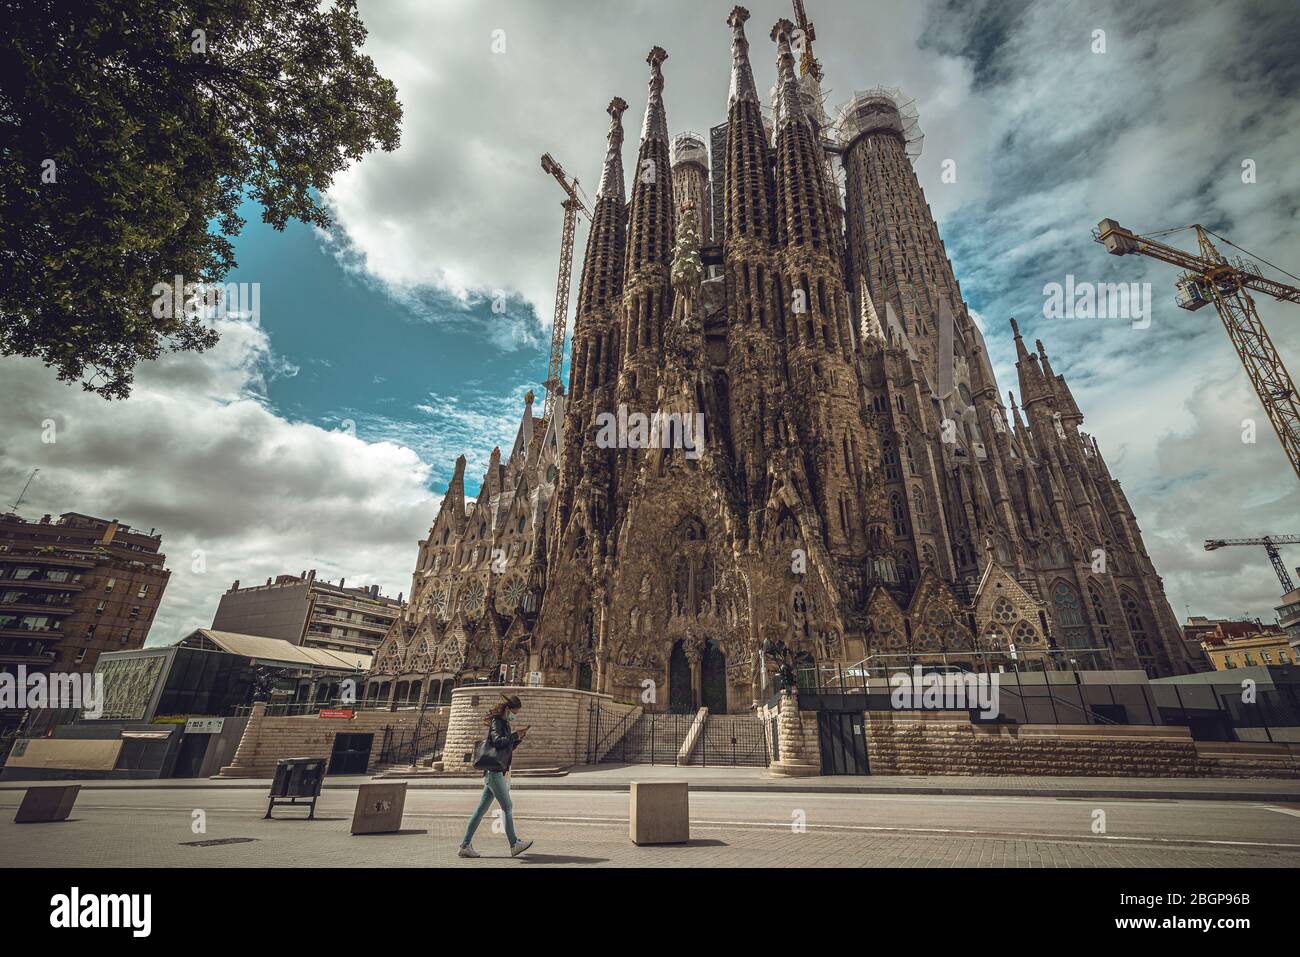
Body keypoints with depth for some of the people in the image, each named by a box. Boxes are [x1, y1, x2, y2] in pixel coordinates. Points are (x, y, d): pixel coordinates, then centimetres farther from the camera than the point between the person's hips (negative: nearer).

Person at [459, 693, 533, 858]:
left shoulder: (505, 724, 17)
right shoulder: (497, 722, -11)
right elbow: (498, 741, -28)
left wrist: (518, 738, 8)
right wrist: (515, 735, -19)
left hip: (498, 772, 9)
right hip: (494, 771, -9)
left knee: (481, 809, 9)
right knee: (507, 807, -2)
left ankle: (465, 846, 13)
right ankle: (514, 844, 5)